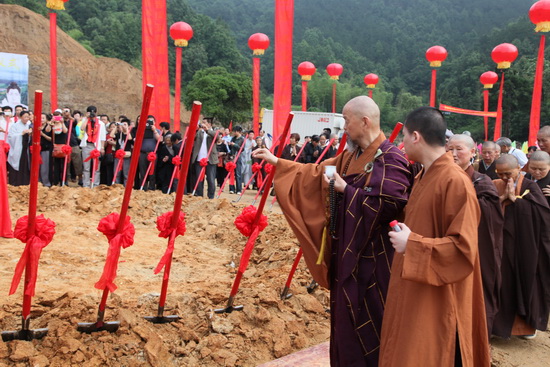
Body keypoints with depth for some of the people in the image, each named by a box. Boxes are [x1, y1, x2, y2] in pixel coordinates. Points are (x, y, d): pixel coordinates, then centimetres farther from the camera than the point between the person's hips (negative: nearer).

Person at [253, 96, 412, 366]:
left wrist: (346, 190, -18)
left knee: (369, 322, 2)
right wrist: (276, 162, 18)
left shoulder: (391, 159, -16)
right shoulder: (350, 157, 10)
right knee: (347, 318, 17)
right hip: (347, 251, 8)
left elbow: (390, 205, -25)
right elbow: (318, 172, 19)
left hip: (372, 256, -8)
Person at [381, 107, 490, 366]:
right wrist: (404, 235, 9)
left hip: (436, 301, -9)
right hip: (413, 292, 9)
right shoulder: (423, 176, 8)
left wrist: (412, 245, -22)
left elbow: (464, 248, -24)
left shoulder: (455, 181, -21)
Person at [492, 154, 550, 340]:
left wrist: (514, 198, -16)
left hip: (524, 246, -3)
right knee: (503, 281, 4)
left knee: (525, 279, 5)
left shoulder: (529, 186, -3)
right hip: (501, 245, 3)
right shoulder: (495, 186, 6)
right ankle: (501, 321, 16)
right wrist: (502, 197, -15)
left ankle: (527, 322, 20)